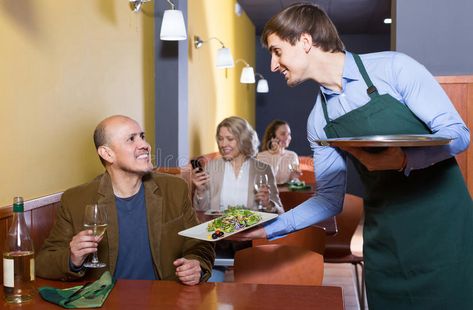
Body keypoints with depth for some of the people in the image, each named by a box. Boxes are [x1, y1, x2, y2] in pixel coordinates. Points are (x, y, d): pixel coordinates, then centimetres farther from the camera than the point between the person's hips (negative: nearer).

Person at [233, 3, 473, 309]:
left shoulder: (393, 67, -9)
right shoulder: (318, 121, 6)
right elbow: (330, 198, 9)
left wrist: (403, 161, -27)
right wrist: (269, 228, 0)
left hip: (444, 221, -4)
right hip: (386, 238, 4)